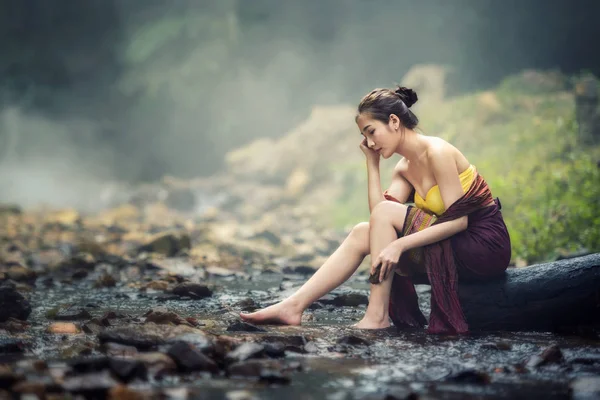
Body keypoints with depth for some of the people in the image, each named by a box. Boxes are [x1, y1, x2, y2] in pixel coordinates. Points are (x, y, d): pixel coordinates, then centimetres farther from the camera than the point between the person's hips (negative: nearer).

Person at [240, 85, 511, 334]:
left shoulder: (436, 152, -16)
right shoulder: (405, 168, 10)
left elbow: (458, 220, -23)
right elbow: (377, 210, -3)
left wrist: (399, 244, -27)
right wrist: (372, 162, -1)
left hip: (486, 246, -8)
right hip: (452, 248, 8)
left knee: (385, 213, -18)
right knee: (363, 233, -2)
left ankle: (376, 316, -16)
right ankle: (294, 306, -6)